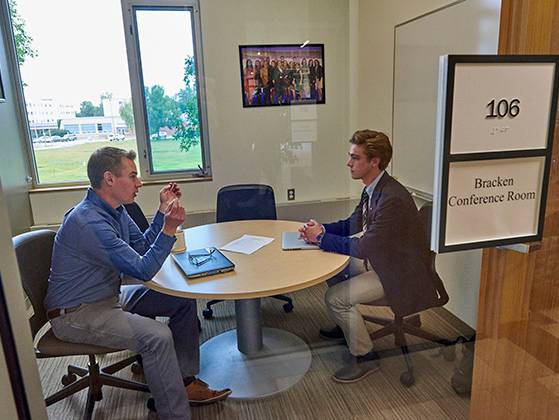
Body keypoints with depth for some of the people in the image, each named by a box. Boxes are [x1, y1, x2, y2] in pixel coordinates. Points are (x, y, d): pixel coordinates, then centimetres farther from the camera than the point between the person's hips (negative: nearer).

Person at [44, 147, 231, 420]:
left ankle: (185, 381, 11)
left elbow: (143, 247, 8)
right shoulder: (88, 222, -28)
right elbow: (143, 270, -27)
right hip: (76, 314, -10)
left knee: (183, 300, 4)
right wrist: (169, 229, -34)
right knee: (157, 336, -30)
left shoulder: (115, 210, 1)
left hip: (110, 296, 10)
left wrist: (163, 212, -1)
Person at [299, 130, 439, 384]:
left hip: (400, 272, -10)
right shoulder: (373, 189, 0)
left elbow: (363, 247, -30)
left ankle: (364, 357, 7)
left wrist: (321, 237, -20)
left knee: (335, 297, -16)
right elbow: (351, 225, 11)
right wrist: (321, 228, -6)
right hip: (382, 259, 10)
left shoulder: (392, 199, -30)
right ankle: (346, 324, 35)